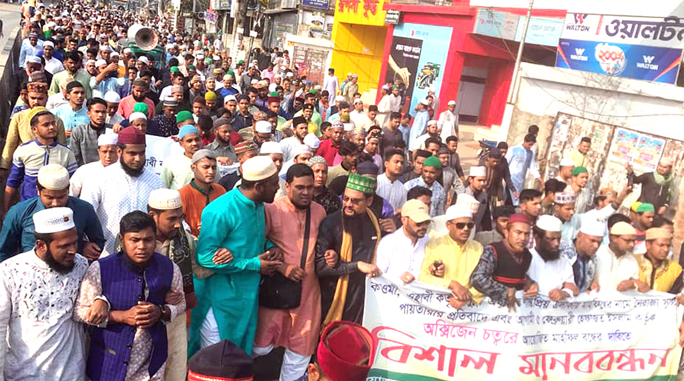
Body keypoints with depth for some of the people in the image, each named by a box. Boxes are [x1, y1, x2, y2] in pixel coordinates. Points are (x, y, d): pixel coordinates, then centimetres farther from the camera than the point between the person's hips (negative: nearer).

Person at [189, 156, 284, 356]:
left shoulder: (258, 205, 3)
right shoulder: (220, 211, -23)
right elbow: (205, 257, -24)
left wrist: (270, 247, -4)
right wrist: (254, 264, -20)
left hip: (248, 296, 8)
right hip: (220, 300, -7)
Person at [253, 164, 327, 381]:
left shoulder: (319, 211, 3)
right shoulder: (272, 209, -11)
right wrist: (283, 267, -18)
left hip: (308, 288, 4)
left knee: (302, 345, 14)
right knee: (263, 345, 6)